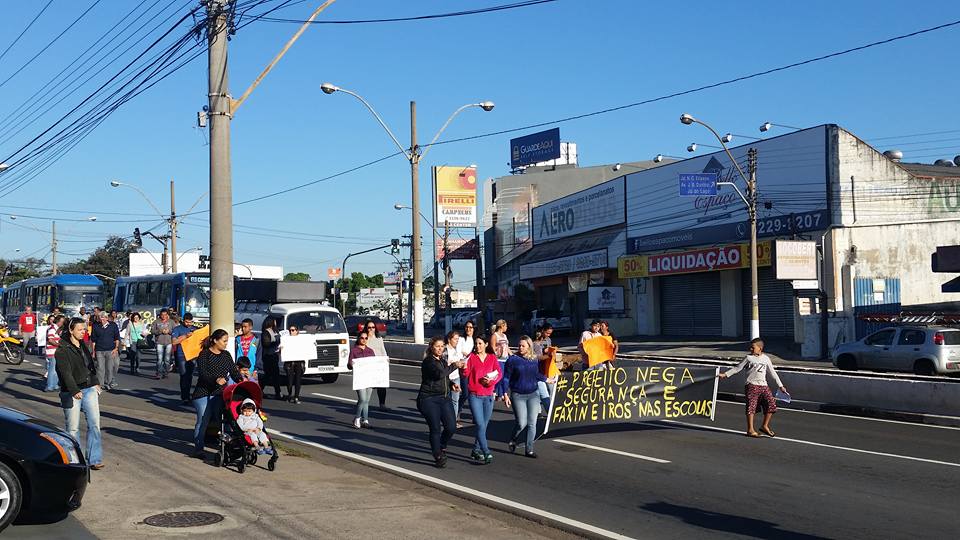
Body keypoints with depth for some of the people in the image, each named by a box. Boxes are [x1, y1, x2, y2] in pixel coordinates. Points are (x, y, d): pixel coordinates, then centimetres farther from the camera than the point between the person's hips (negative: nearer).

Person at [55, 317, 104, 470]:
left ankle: (94, 459, -1)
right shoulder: (62, 350, -9)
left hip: (89, 389, 6)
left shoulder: (83, 346, 13)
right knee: (73, 428, 3)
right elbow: (66, 373, -18)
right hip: (72, 393, -6)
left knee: (94, 424, -2)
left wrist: (96, 383, 19)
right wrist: (74, 391, -27)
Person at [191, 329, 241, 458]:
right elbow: (202, 373, -17)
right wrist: (216, 379, -34)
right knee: (203, 421, 0)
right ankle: (198, 449, 12)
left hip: (220, 394, 5)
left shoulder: (226, 355, 12)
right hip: (203, 393, -4)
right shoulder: (204, 354, -6)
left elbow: (234, 372, 7)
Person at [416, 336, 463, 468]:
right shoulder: (429, 361, -10)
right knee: (435, 429, -4)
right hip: (429, 399, -7)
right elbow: (440, 373, -26)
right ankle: (438, 457, 10)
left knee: (451, 426, -2)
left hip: (444, 398, 7)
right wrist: (454, 366, -15)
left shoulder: (442, 361, 15)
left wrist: (452, 384, 7)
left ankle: (442, 447, 25)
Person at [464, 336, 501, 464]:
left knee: (484, 425, 9)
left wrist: (491, 380, -17)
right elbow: (465, 374, -7)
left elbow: (499, 373, 0)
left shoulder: (492, 358, 7)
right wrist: (464, 368, -28)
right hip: (475, 396, -3)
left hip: (488, 396, 3)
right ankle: (486, 453, -14)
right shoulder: (471, 357, 0)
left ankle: (476, 450, 23)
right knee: (480, 424, -12)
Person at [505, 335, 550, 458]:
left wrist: (547, 380, 24)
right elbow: (506, 378, -3)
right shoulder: (513, 359, -6)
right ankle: (513, 441, 21)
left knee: (532, 424, 2)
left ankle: (529, 450, 10)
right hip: (518, 395, -3)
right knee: (522, 424, -8)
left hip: (533, 394, 3)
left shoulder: (535, 360, 4)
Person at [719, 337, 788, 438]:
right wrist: (725, 374, 0)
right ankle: (750, 430, 0)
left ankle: (765, 426, 6)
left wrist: (780, 386, 16)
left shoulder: (766, 358, 12)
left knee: (771, 404, -9)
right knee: (751, 406, -7)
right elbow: (737, 368, 7)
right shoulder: (749, 358, 5)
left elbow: (772, 373, 17)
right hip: (752, 385, -3)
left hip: (764, 386, 3)